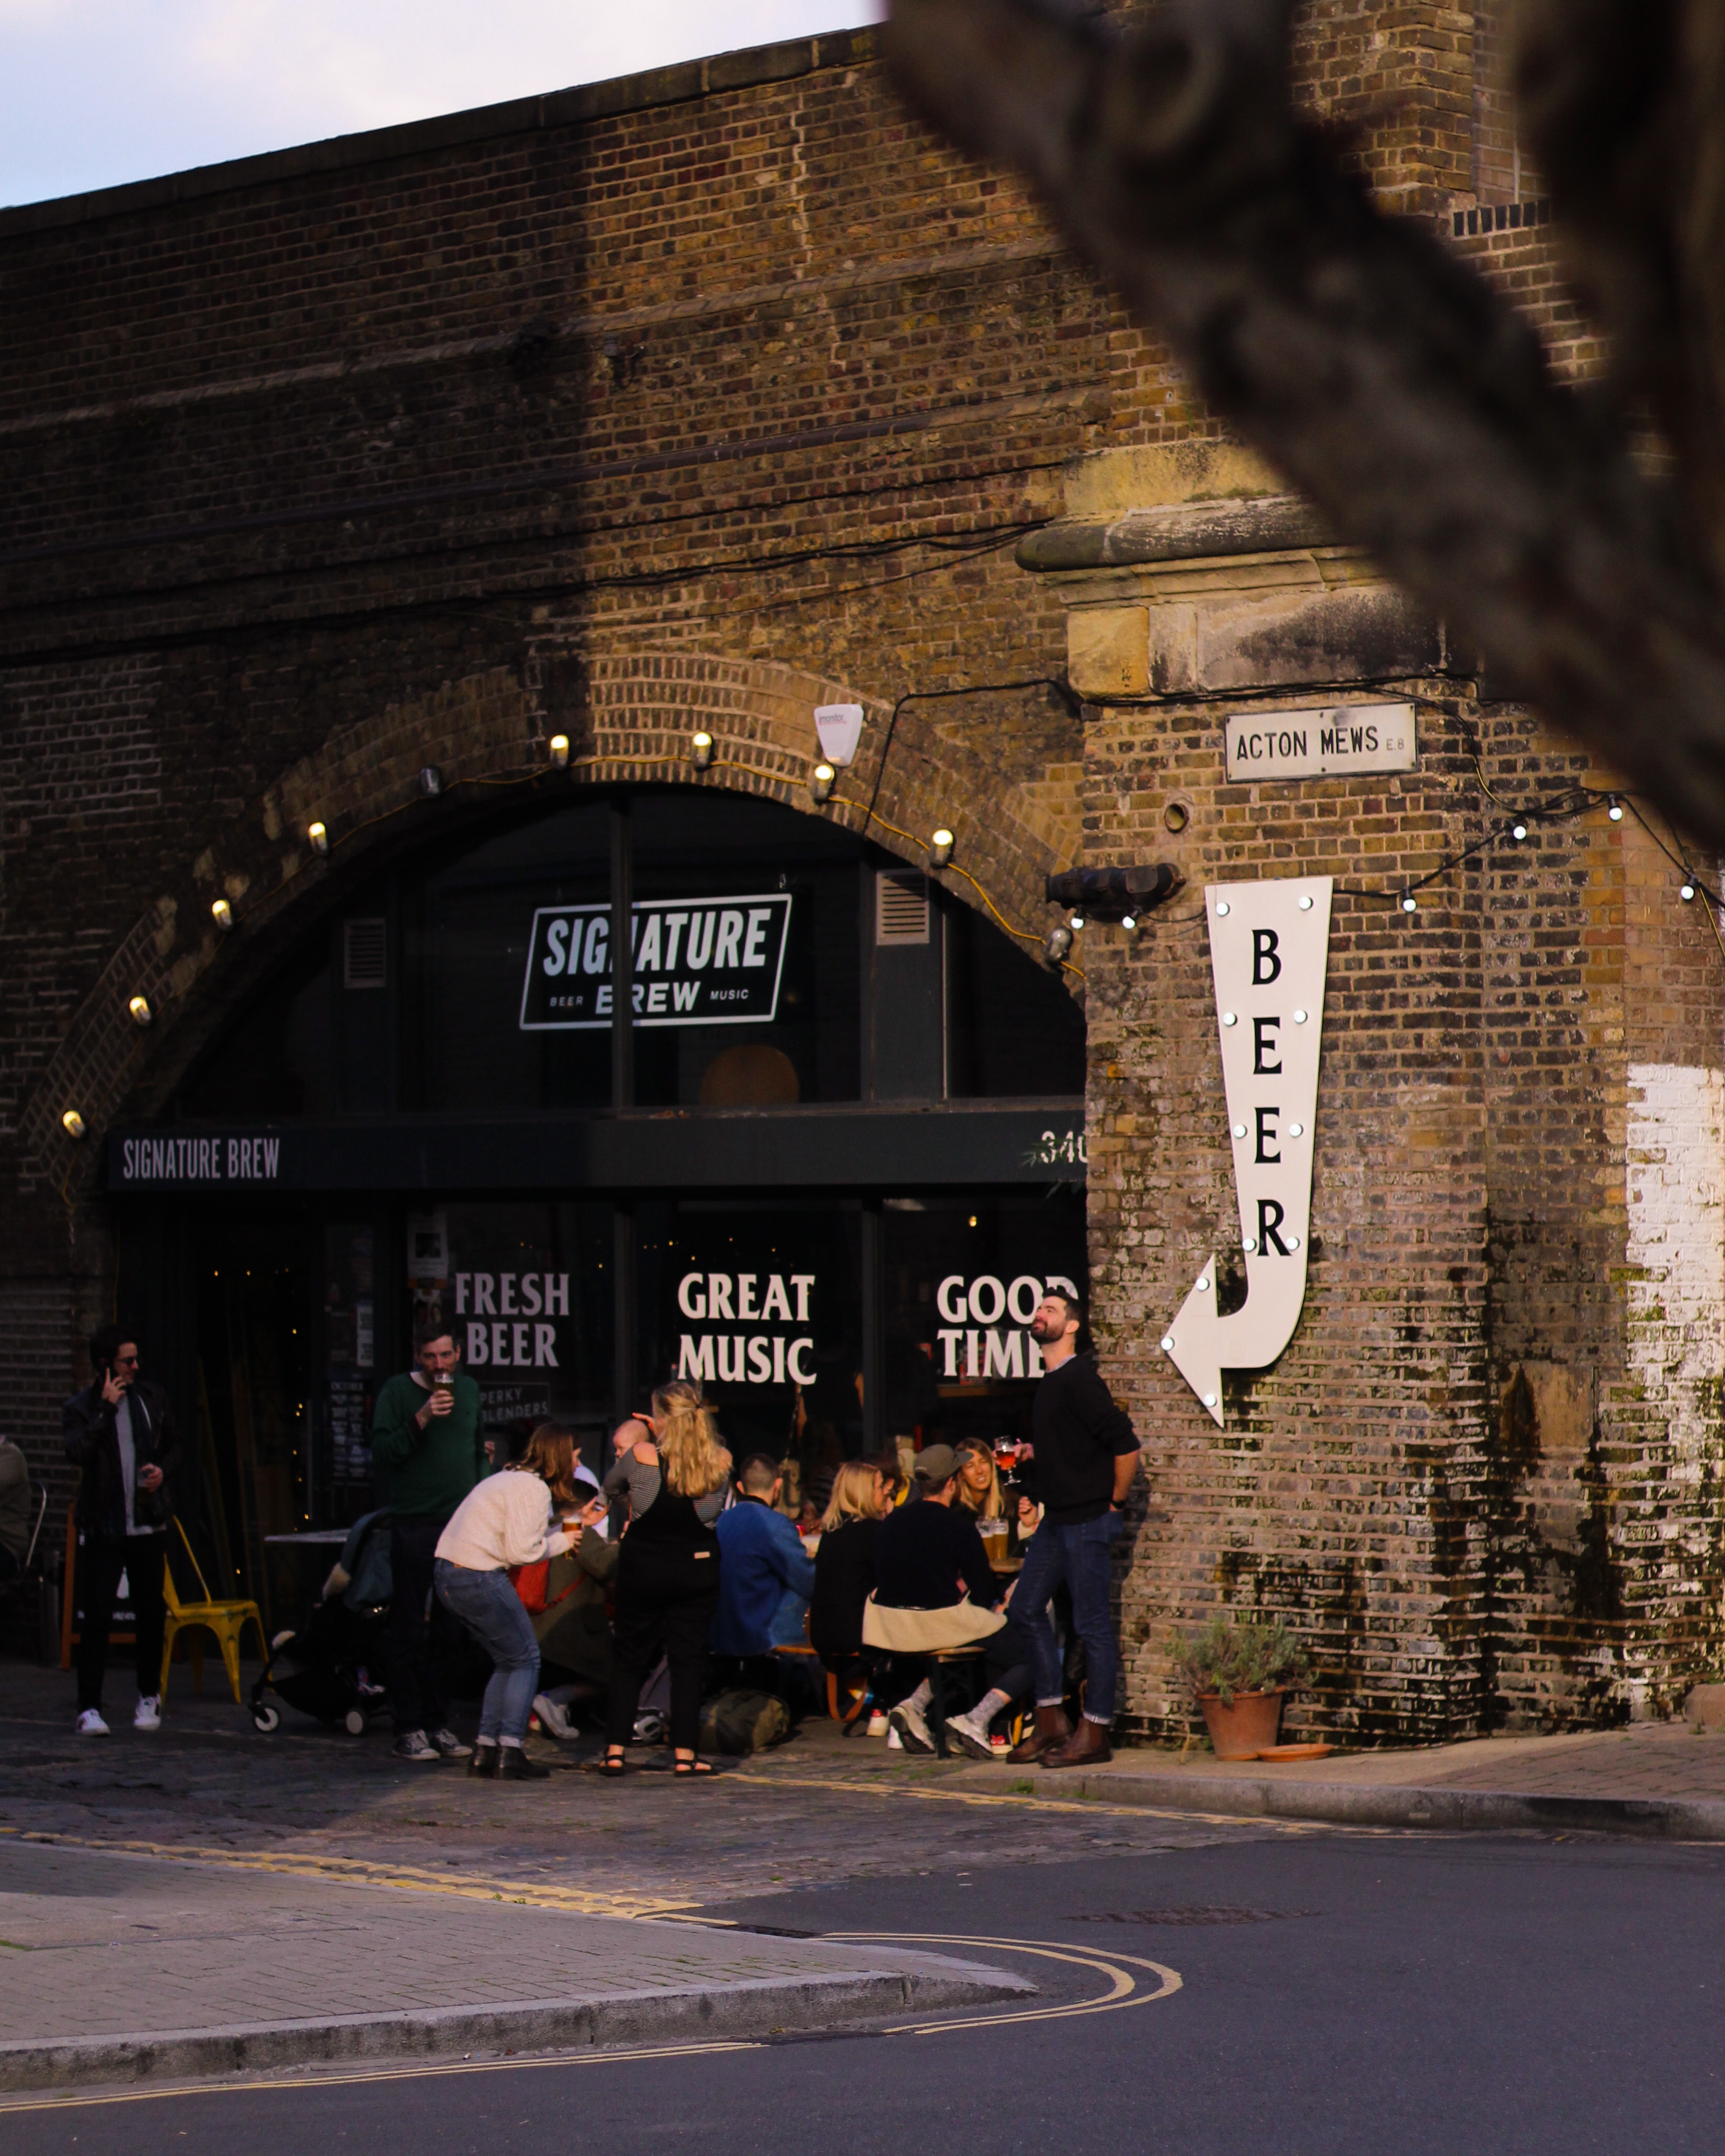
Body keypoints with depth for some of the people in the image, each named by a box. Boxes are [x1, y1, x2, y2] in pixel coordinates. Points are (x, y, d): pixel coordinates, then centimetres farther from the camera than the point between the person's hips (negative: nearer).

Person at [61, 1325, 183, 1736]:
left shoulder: (152, 1398, 8)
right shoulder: (80, 1408, -5)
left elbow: (173, 1446, 19)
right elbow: (78, 1452, -23)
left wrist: (163, 1470, -2)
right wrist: (107, 1409, -22)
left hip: (149, 1526, 4)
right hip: (104, 1529, -4)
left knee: (151, 1614, 9)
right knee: (97, 1617, -8)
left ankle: (149, 1697, 25)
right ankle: (89, 1708, -6)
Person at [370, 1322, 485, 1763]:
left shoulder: (468, 1390, 13)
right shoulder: (398, 1391, -3)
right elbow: (382, 1452, -12)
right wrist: (421, 1420, -23)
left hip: (461, 1524, 5)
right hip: (413, 1524, -5)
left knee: (448, 1631, 8)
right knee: (408, 1631, -4)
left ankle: (438, 1724, 14)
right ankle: (408, 1730, -1)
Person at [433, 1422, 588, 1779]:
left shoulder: (510, 1478, 20)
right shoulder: (533, 1489, -12)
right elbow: (520, 1550, -18)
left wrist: (564, 1530, 16)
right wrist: (560, 1542, -1)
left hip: (447, 1575, 10)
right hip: (479, 1579, -10)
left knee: (508, 1661, 18)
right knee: (525, 1659, 1)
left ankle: (485, 1750, 15)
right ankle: (511, 1752, -6)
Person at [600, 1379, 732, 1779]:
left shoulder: (641, 1457, -16)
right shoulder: (720, 1462, -11)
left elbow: (609, 1488, 3)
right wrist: (665, 1438, 14)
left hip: (644, 1567, -1)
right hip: (698, 1569, 1)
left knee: (630, 1657, 12)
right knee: (689, 1659, 8)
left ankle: (616, 1749, 9)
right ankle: (684, 1753, 3)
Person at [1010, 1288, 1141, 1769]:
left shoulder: (1079, 1379, -15)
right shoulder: (1049, 1383, 14)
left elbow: (1125, 1445, -18)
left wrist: (1114, 1503, -10)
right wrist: (1031, 1453, 10)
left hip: (1087, 1520, -10)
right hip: (1056, 1520, 10)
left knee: (1091, 1622, -4)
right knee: (1028, 1609, 10)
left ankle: (1094, 1734, 1)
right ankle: (1051, 1724, 15)